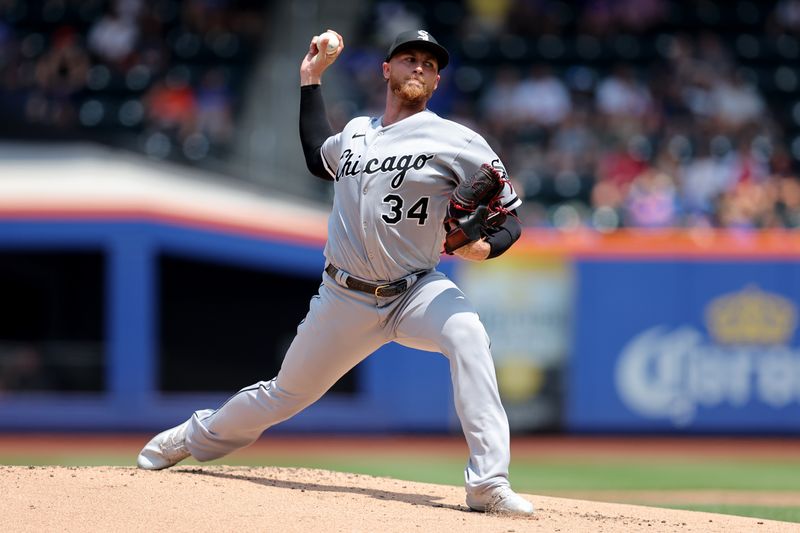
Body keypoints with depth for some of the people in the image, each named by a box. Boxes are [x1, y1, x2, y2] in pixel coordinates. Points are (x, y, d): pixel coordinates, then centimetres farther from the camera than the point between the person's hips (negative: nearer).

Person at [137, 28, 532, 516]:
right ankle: (197, 437, 42)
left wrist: (483, 247, -28)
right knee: (286, 394, 12)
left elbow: (509, 219, -6)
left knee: (466, 332, -35)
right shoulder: (356, 133, 10)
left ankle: (489, 484, -40)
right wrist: (311, 79, 29)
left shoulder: (455, 142, -5)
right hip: (346, 299, 4)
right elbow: (318, 157, 34)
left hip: (417, 292, -3)